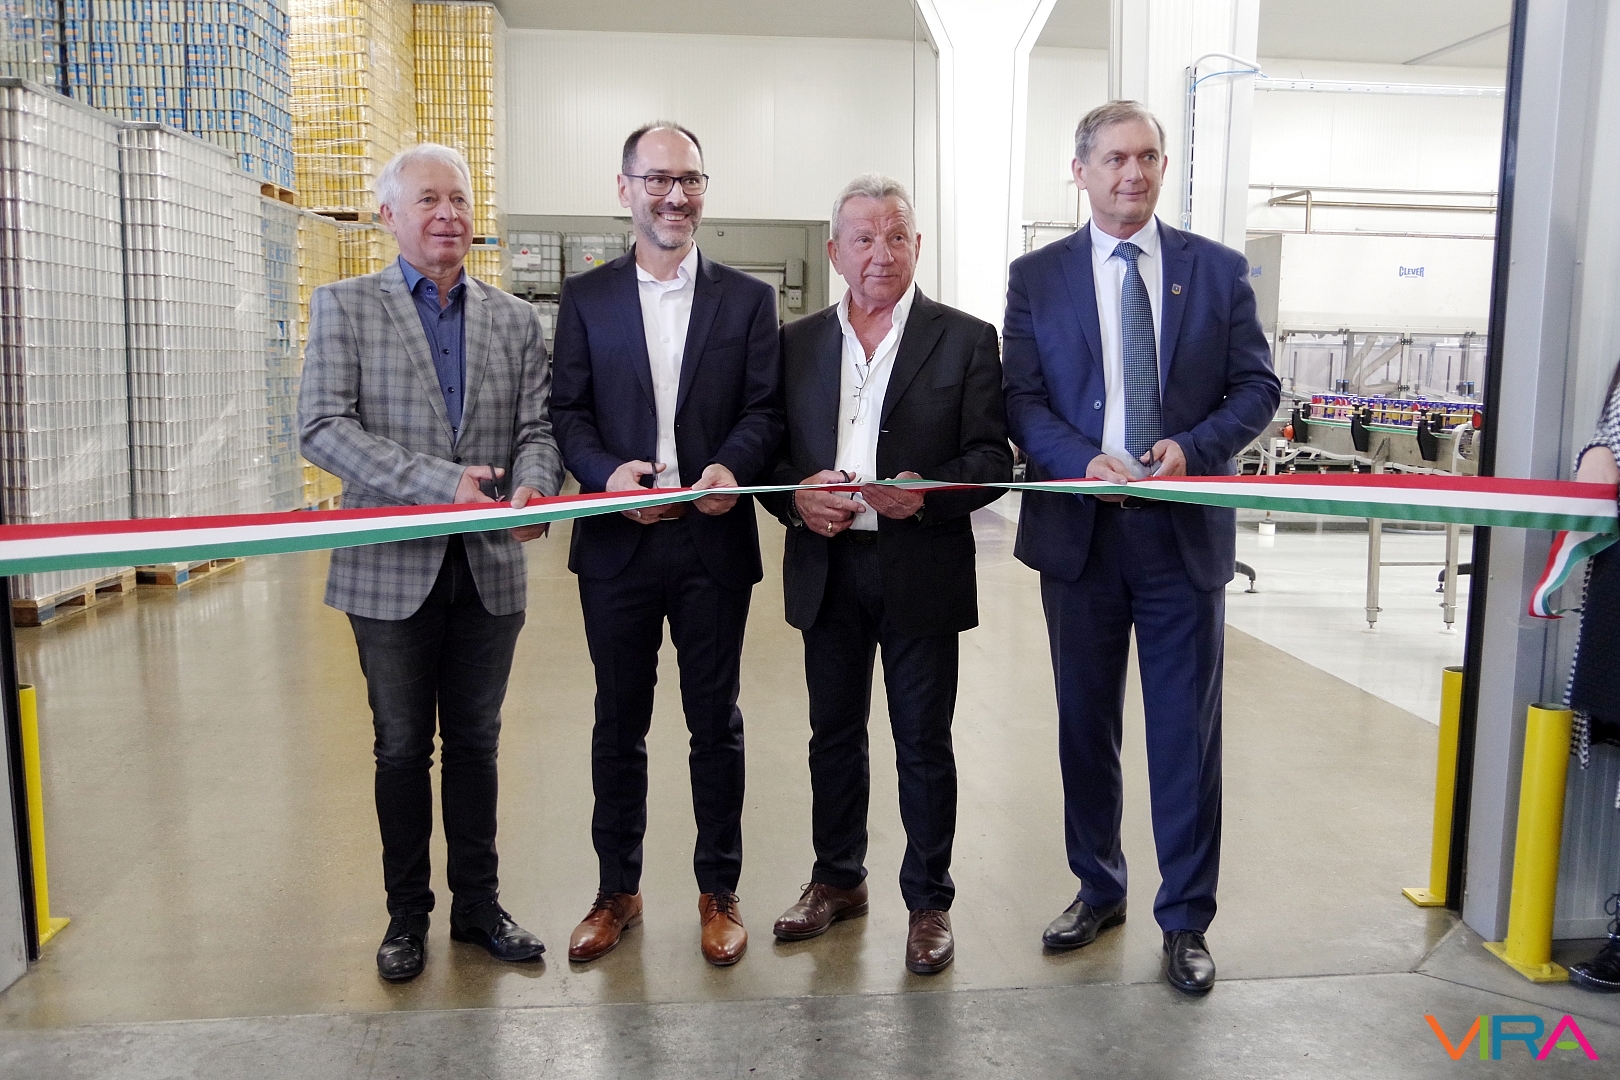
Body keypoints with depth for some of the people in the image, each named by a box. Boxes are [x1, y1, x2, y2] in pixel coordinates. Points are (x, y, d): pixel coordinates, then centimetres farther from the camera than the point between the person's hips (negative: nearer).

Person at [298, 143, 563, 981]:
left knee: (475, 743, 13)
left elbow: (538, 429, 4)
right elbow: (322, 427, -10)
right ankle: (407, 914, 26)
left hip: (489, 567, 2)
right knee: (402, 748, 10)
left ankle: (478, 905, 27)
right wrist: (438, 483, -21)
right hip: (391, 568, -2)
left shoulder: (514, 320, 9)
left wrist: (532, 488, -20)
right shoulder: (343, 307, 1)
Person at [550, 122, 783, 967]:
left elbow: (764, 411, 1)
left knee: (716, 721, 9)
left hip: (713, 540, 0)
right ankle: (617, 889, 28)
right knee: (618, 723, 11)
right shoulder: (585, 297, 7)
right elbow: (568, 413, 2)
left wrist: (732, 466, -19)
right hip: (617, 541, 1)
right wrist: (608, 472, -17)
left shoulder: (747, 299, 7)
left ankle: (719, 890, 25)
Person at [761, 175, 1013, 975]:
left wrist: (927, 495, -23)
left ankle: (928, 900, 24)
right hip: (826, 569, 3)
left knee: (924, 744, 7)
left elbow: (991, 458, -6)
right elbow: (768, 450, 8)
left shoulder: (965, 339, -1)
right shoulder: (798, 342, 8)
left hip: (921, 571, -3)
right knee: (833, 734, 15)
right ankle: (837, 879, 34)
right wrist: (795, 496, -12)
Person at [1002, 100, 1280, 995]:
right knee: (1085, 724, 13)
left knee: (1187, 730, 4)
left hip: (1186, 532, 0)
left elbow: (1256, 386, 3)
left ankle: (1185, 919, 19)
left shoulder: (1218, 270, 6)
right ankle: (1097, 889, 32)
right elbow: (1020, 399, -1)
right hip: (1079, 529, 1)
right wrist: (1082, 460, -18)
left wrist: (1192, 446, -15)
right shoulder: (1036, 278, 5)